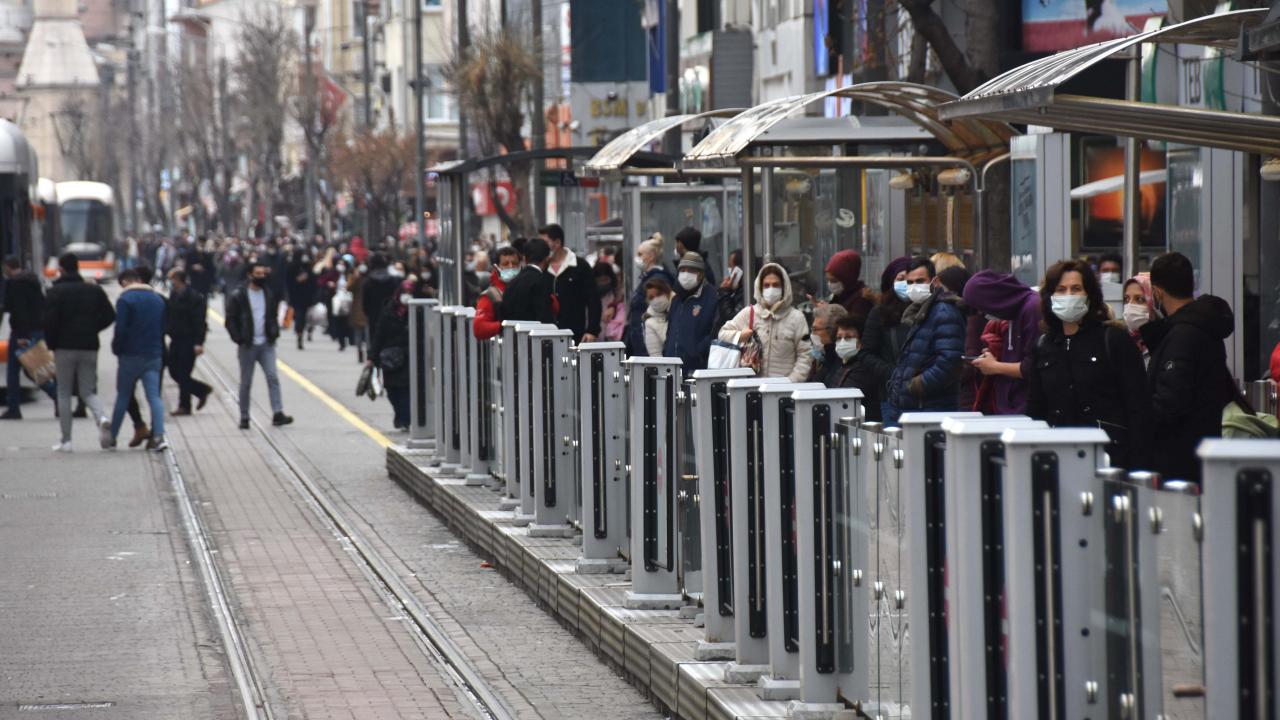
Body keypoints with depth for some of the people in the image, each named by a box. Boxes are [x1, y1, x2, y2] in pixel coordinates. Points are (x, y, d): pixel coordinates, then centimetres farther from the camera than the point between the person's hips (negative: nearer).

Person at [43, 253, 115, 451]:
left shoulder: (56, 292, -6)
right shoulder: (94, 291, 7)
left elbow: (49, 321, -13)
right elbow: (109, 316, 3)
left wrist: (51, 344, 1)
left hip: (65, 347, -3)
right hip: (89, 347, 3)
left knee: (63, 393, 6)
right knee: (87, 391, 11)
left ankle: (66, 440, 3)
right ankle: (102, 418, -21)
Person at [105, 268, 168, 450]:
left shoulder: (125, 299, -9)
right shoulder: (157, 299, 11)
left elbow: (121, 329, -14)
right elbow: (163, 328, 14)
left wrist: (117, 349, 0)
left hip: (131, 355, -4)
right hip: (154, 355, 4)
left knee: (123, 396, 8)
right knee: (154, 396, -2)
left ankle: (111, 437, 16)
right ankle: (158, 436, -18)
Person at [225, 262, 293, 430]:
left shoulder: (269, 294, 9)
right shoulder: (238, 296, -5)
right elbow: (230, 320, -4)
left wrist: (274, 333, 4)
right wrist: (238, 339, -13)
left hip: (266, 345, 3)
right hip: (247, 346, -3)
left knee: (273, 377, -10)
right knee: (246, 383, 4)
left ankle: (278, 414, -14)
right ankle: (244, 417, 13)